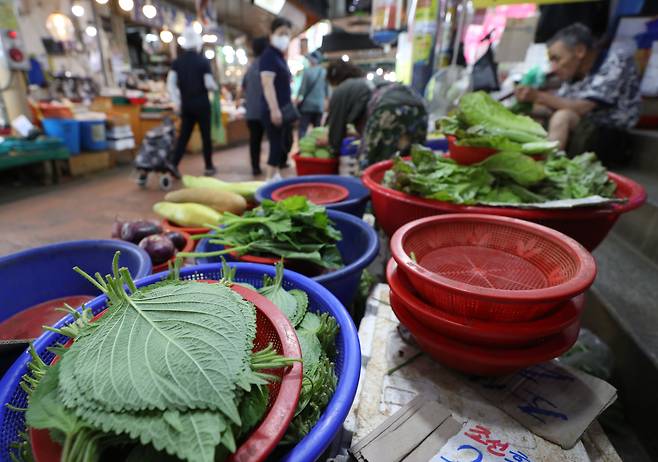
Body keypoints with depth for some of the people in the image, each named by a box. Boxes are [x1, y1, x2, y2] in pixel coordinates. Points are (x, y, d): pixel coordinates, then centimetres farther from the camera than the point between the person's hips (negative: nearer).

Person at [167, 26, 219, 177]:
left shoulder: (177, 61, 5)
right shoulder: (203, 61, -6)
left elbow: (170, 83, -1)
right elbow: (209, 84, -11)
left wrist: (177, 102, 5)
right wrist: (216, 87, 11)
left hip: (185, 104, 4)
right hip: (202, 103, -3)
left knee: (183, 135, 7)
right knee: (206, 135, 5)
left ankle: (174, 164, -3)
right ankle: (209, 167, 10)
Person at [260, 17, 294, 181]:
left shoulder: (280, 56, 19)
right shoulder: (268, 55, -9)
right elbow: (267, 84, -20)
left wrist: (289, 107, 21)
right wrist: (274, 109, -28)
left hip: (284, 109, 10)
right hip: (274, 110, -10)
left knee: (286, 143, 15)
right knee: (277, 145, -9)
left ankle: (277, 176, 24)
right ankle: (270, 180, -2)